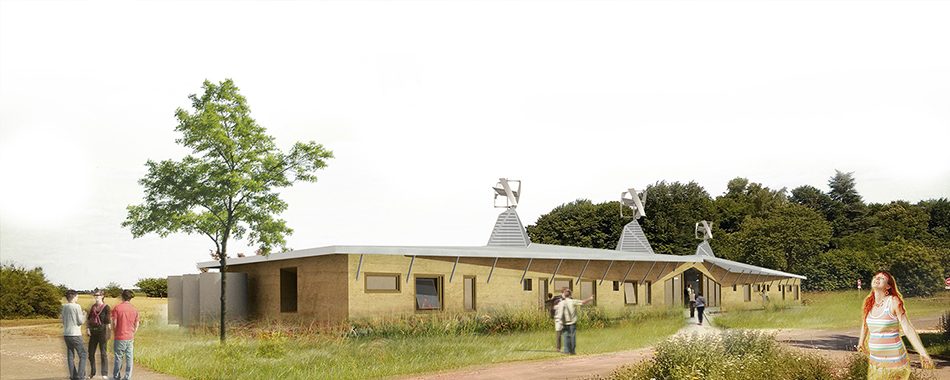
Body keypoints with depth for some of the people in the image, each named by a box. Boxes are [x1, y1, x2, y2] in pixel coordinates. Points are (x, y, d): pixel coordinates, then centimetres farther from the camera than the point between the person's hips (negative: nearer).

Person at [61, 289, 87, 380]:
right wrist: (84, 316, 8)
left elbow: (63, 321, 15)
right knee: (82, 355, 3)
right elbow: (81, 321, -10)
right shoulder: (77, 306, -11)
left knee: (70, 356, 10)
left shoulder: (64, 307, 7)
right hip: (75, 335, -6)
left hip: (66, 334, 6)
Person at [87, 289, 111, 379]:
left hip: (102, 331, -5)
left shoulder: (106, 307, -6)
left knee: (103, 353, -2)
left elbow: (108, 322, -9)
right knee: (91, 353, 9)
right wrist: (87, 328, 0)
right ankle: (92, 372, 23)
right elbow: (88, 318, 14)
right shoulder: (93, 307, 9)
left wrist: (107, 334, -13)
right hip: (93, 332, 5)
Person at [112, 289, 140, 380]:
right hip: (130, 338, 3)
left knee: (118, 357, 7)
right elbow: (136, 325, 6)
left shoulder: (117, 308, -10)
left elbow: (114, 323, -8)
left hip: (120, 337, -3)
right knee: (129, 357, 6)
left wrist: (115, 332, 10)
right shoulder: (134, 309, 1)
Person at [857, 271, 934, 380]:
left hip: (893, 358, -5)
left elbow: (908, 328, -18)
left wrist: (923, 353, -24)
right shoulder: (869, 302, 2)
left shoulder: (894, 302, -14)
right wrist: (861, 342, 33)